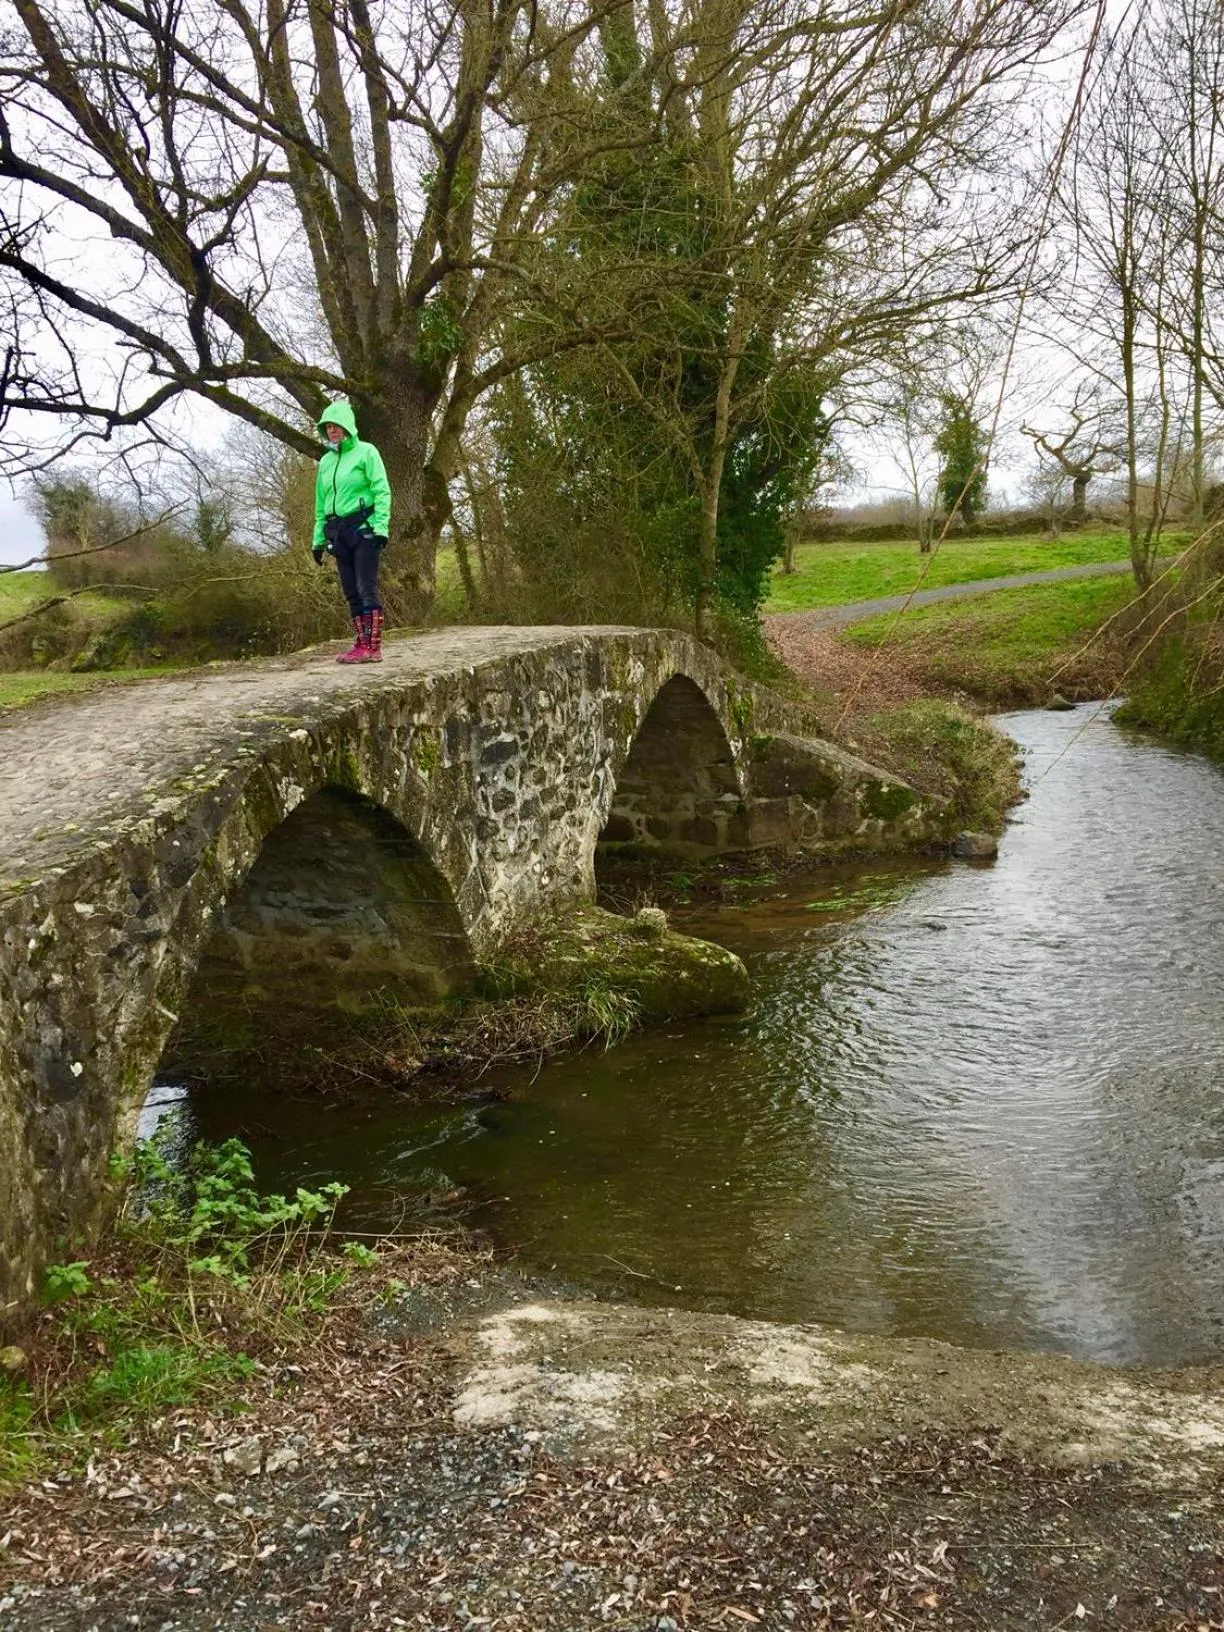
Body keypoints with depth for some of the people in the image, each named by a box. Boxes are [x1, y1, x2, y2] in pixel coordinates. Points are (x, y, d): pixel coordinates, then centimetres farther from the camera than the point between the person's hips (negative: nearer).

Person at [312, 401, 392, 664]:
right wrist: (318, 539, 16)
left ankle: (373, 646, -12)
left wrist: (381, 528, -17)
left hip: (363, 528, -6)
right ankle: (361, 643, 8)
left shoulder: (366, 452, -1)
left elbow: (382, 492, -8)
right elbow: (320, 504, 21)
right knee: (351, 592, 5)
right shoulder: (326, 461, 17)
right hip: (338, 532, 7)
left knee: (367, 588, -11)